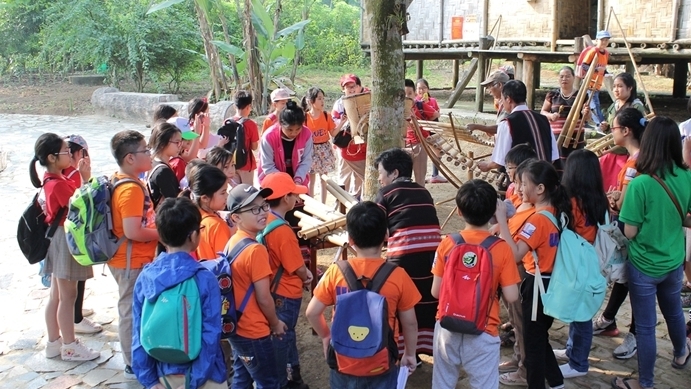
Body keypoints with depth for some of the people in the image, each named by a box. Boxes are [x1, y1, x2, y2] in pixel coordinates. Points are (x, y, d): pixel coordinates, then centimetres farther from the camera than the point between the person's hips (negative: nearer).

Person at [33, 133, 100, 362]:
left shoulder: (52, 181, 8)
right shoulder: (58, 184, -22)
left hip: (62, 239, 10)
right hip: (65, 240, -10)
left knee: (56, 295, 16)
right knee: (67, 296, 1)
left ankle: (54, 342, 27)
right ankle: (70, 346, 13)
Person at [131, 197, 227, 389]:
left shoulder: (144, 277, -6)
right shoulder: (204, 279, -18)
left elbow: (139, 333, -3)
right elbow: (210, 335, -19)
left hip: (163, 373, 4)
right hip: (200, 373, -4)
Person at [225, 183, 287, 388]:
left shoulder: (231, 242, 2)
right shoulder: (256, 250, -24)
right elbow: (264, 299, -20)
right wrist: (275, 323, -2)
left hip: (235, 327, 8)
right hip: (253, 332, -8)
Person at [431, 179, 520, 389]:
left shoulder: (447, 244, -7)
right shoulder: (502, 248, -12)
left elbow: (436, 291, -4)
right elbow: (511, 296, -9)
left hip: (447, 328, 2)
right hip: (483, 333, -2)